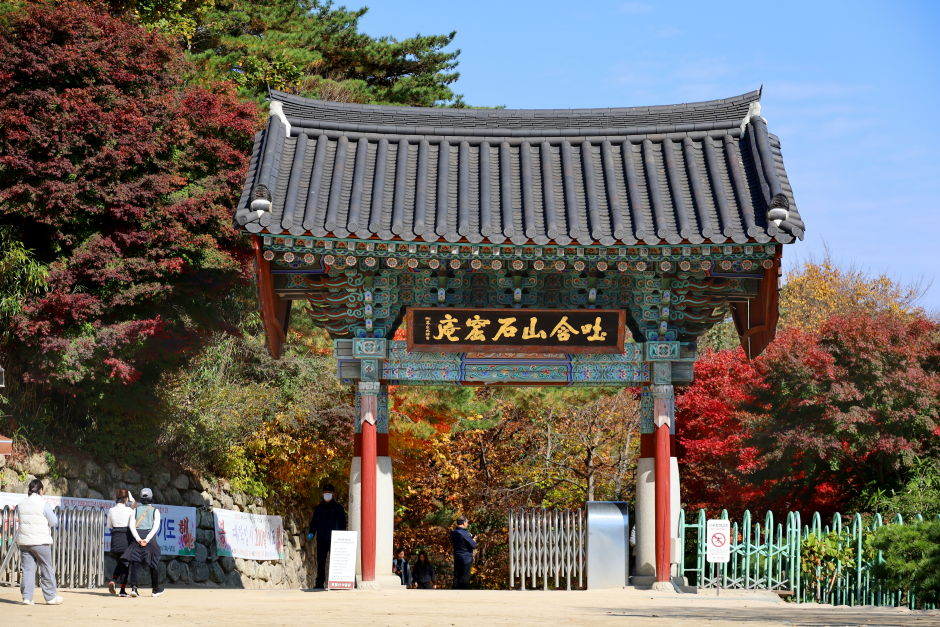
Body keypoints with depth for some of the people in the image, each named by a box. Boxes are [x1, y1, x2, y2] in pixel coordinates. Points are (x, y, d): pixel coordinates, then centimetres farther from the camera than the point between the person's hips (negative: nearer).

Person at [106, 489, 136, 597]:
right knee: (125, 563, 6)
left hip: (115, 538, 3)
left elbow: (109, 526, 11)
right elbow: (132, 526, -11)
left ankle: (113, 580, -6)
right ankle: (123, 589, 4)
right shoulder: (130, 511, -7)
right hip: (126, 538, -3)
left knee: (119, 562, 20)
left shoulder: (111, 511, 1)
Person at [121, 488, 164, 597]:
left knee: (135, 563, -4)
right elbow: (156, 527, -7)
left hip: (137, 537, 1)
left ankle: (134, 587, -22)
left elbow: (132, 526, -1)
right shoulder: (155, 511, 7)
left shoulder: (136, 509, 11)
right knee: (153, 564, 10)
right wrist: (146, 539, -12)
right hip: (149, 537, -1)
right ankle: (155, 589, 18)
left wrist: (139, 539, -8)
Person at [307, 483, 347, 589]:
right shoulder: (318, 508, 15)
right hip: (321, 539, 3)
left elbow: (342, 523, 6)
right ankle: (319, 583, 5)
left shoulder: (338, 508, 7)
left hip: (333, 539, -3)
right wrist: (311, 532, 1)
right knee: (320, 561, 2)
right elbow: (314, 521, 19)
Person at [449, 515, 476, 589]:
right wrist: (474, 541, 6)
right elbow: (473, 545, -18)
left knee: (456, 577, 13)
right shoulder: (465, 534, -20)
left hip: (456, 559, 7)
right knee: (465, 578, 0)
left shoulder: (453, 533, 4)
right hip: (466, 558, -7)